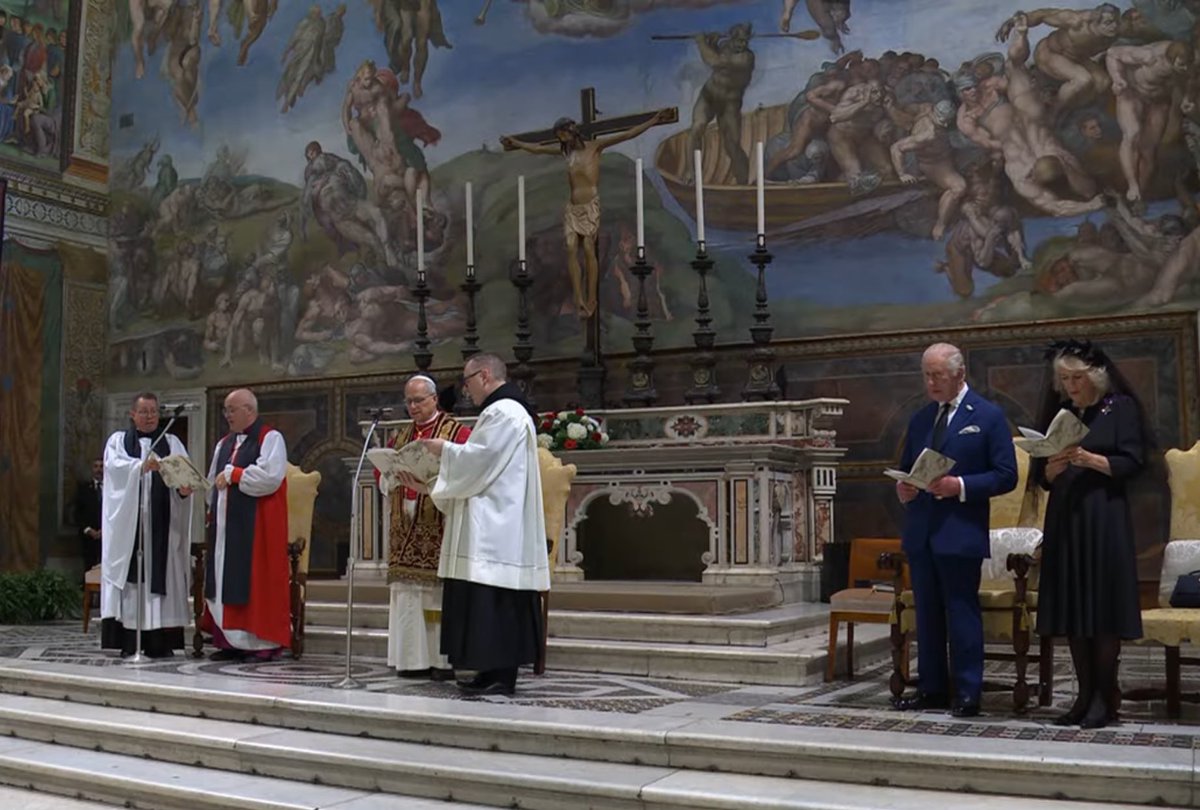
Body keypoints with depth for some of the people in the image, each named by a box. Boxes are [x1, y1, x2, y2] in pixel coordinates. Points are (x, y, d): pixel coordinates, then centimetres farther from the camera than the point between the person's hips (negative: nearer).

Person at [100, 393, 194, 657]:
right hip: (128, 521, -1)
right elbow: (114, 465, -8)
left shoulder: (172, 443, 16)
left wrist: (184, 487, -22)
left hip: (161, 523, 1)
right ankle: (128, 642, -5)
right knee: (130, 574, -6)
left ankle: (159, 641, -4)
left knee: (161, 573, -4)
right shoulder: (118, 440, 13)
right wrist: (142, 466, -27)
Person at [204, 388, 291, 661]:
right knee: (227, 580, 6)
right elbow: (214, 481, 18)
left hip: (257, 525, -7)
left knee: (257, 581, -6)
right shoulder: (224, 443, 17)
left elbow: (270, 476, -18)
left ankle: (264, 642, -1)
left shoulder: (270, 438, -4)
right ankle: (230, 640, 11)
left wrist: (233, 475, -9)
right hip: (226, 524, 7)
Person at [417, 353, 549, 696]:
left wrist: (444, 449, -4)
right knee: (496, 602, 10)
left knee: (492, 600, -9)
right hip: (497, 524, 11)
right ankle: (496, 670, 13)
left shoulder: (502, 412, -12)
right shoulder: (505, 410, 21)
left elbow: (479, 458, -19)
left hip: (494, 528, -11)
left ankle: (499, 674, -7)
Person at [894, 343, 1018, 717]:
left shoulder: (988, 416, -2)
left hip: (960, 532, -6)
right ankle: (932, 688, 19)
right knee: (926, 613, 10)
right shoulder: (920, 419, 14)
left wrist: (960, 486, -18)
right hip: (920, 531, 6)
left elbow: (1006, 475, -6)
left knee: (962, 613, -3)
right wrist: (902, 486, -2)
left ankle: (967, 694, 5)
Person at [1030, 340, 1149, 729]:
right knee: (1072, 610, 3)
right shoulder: (1058, 414, 14)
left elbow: (1132, 463, -7)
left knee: (1103, 609, -4)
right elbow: (1042, 477, 12)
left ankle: (1105, 697, 3)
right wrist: (1055, 465, -10)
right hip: (1065, 519, 4)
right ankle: (1085, 694, 9)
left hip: (1103, 518, -4)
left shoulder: (1120, 408, 2)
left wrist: (1089, 458, -20)